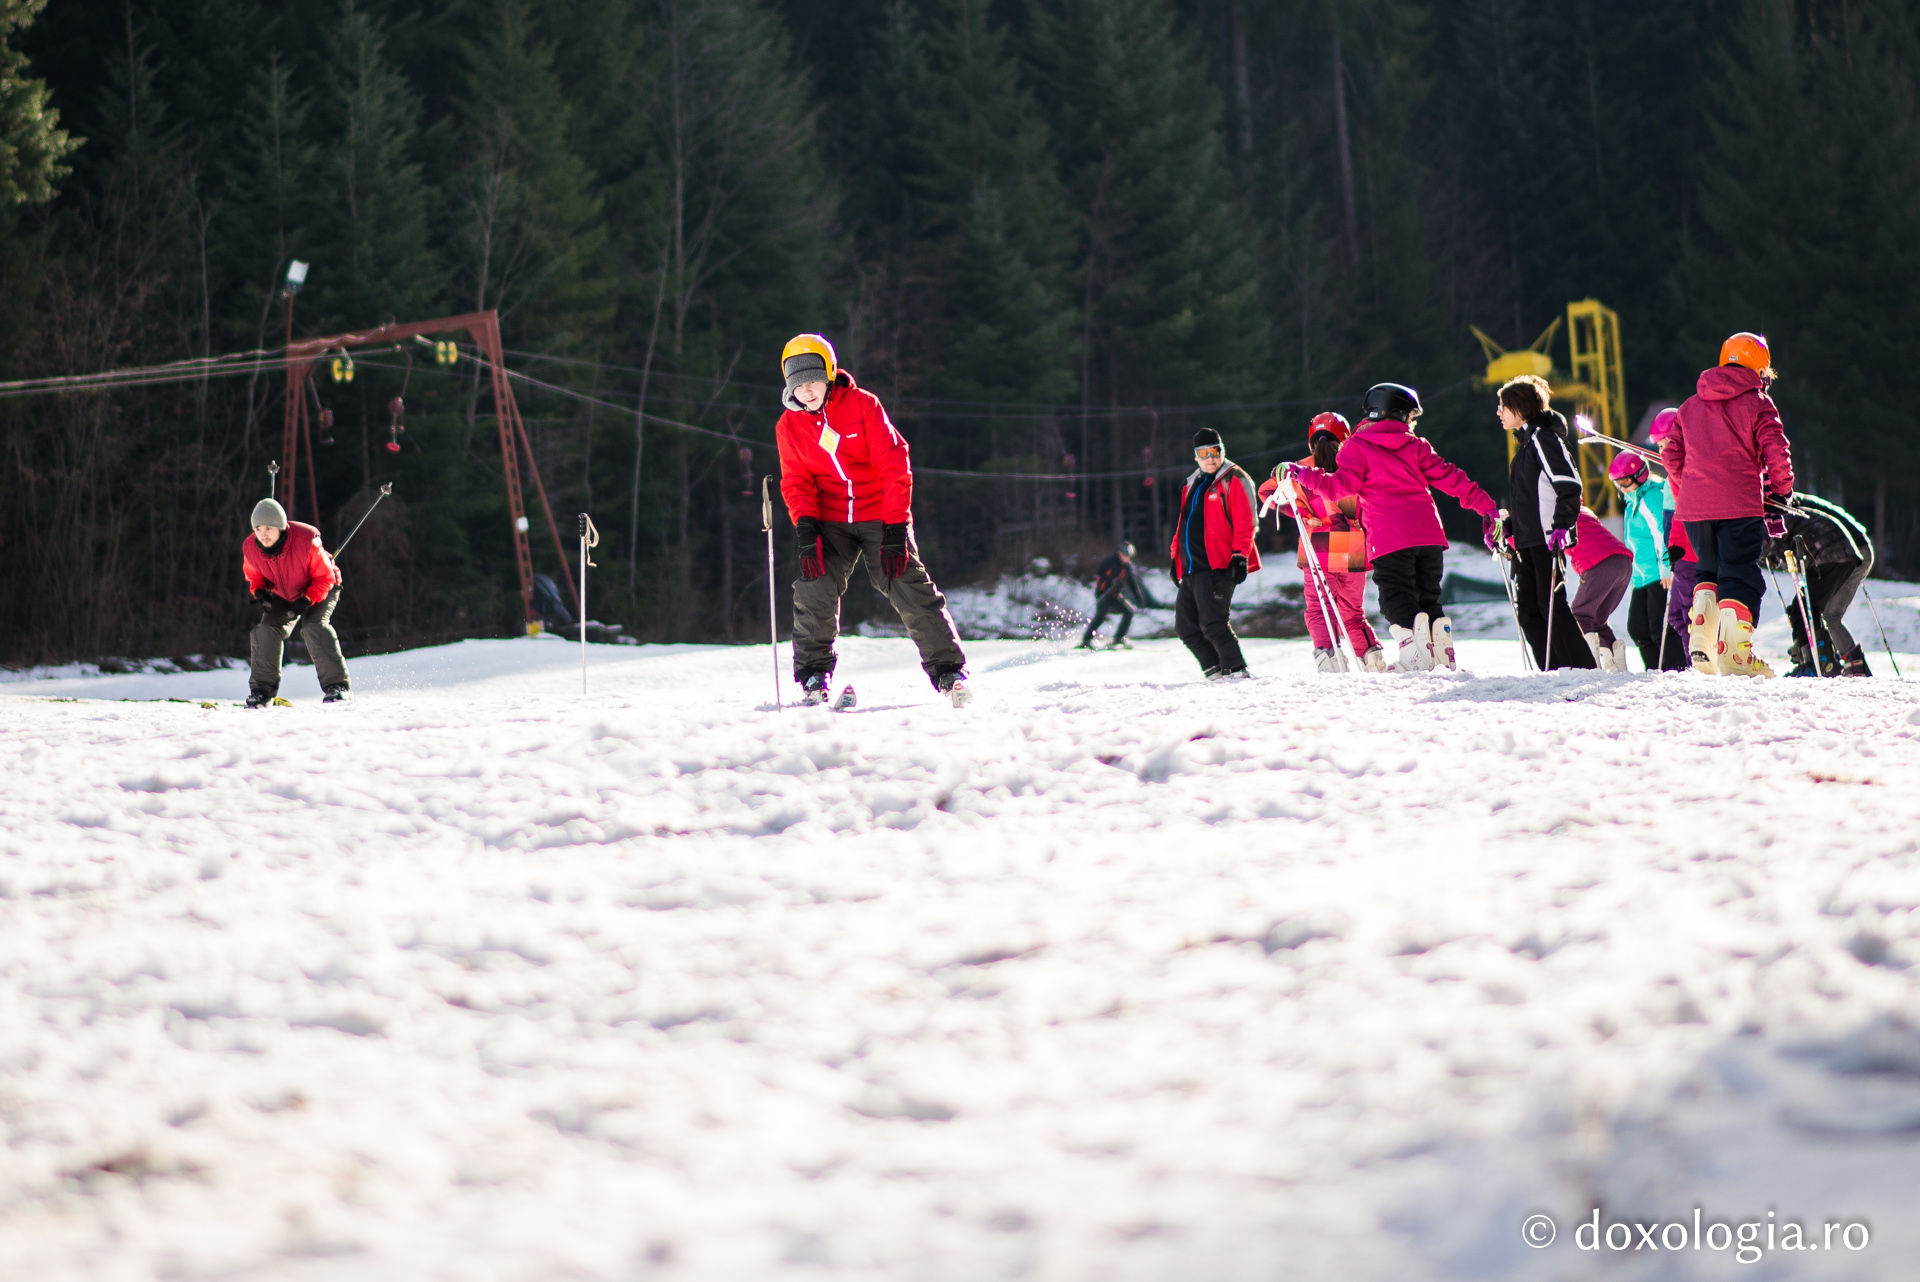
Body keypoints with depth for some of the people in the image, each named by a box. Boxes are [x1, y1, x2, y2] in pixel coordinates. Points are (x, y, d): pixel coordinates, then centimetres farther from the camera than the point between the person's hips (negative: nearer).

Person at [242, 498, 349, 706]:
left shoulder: (306, 541, -35)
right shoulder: (250, 548, -22)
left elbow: (325, 577, -23)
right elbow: (254, 575, 1)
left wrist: (308, 600, -37)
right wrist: (259, 590, -22)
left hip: (321, 589, -5)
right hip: (283, 595, 5)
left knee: (313, 626, -28)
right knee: (267, 629, -13)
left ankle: (337, 686, -25)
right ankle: (261, 691, 0)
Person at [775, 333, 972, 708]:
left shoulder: (863, 405, -10)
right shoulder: (789, 426, 1)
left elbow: (894, 466, -12)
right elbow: (797, 481, 4)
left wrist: (895, 528, -18)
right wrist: (805, 525, -15)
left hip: (880, 514, -3)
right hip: (830, 519, 3)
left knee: (911, 591, -12)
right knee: (815, 591, -16)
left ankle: (949, 671, -4)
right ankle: (814, 677, -4)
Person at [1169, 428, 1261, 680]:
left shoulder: (1234, 481, -2)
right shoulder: (1191, 485, 22)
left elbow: (1245, 524, -9)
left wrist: (1240, 556, -16)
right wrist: (1177, 556, 24)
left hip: (1218, 566, -8)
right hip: (1191, 568, 8)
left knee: (1212, 623, -16)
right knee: (1186, 626, 5)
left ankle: (1236, 670, -9)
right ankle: (1215, 670, 10)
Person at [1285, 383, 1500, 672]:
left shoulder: (1358, 447, 6)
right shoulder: (1415, 446, 16)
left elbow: (1343, 485, -7)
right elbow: (1448, 477, 14)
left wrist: (1305, 476, 2)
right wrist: (1485, 506, 17)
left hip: (1389, 540, -4)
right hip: (1429, 535, 4)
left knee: (1398, 600, -3)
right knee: (1428, 599, 15)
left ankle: (1416, 655, -24)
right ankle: (1443, 656, 3)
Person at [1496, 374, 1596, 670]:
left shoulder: (1543, 437, -9)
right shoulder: (1525, 441, 21)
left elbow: (1569, 483, -16)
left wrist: (1562, 524, -23)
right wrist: (1507, 527, 21)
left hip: (1547, 538, -10)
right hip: (1526, 540, 10)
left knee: (1551, 604, -11)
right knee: (1528, 609, 5)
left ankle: (1582, 667, -9)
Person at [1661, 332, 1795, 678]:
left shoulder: (1690, 405, 16)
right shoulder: (1757, 403, 0)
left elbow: (1671, 455, 15)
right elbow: (1776, 454, -7)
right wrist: (1781, 493, 8)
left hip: (1694, 507, 5)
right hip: (1740, 505, -5)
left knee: (1710, 571, 22)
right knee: (1740, 576, -2)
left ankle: (1700, 640, 5)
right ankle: (1735, 654, -14)